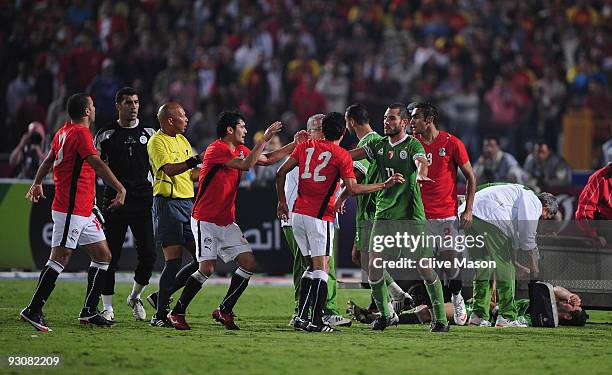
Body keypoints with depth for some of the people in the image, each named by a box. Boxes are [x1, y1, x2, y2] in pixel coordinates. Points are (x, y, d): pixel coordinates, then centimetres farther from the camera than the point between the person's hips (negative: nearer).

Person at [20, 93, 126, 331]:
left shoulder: (64, 132, 15)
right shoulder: (80, 133, -13)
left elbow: (48, 161, 28)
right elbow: (97, 165, -23)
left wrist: (37, 183, 43)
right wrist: (121, 189, -26)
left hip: (83, 211, 10)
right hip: (70, 210, -10)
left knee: (103, 256, 10)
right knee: (60, 258, -11)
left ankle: (89, 311, 12)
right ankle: (33, 311, -9)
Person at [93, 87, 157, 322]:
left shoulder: (148, 133, 9)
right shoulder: (106, 135, 4)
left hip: (143, 203, 1)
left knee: (148, 254, -7)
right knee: (111, 256, -1)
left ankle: (135, 297, 17)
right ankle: (107, 307, 9)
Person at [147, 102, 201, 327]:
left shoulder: (182, 140, 19)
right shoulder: (157, 142, -8)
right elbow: (169, 169, -23)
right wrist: (193, 161, -35)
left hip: (188, 203, 9)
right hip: (168, 204, -8)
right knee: (174, 260, -12)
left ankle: (162, 296, 14)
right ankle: (160, 315, -6)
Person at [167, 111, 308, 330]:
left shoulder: (240, 149, 12)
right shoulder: (216, 150, -15)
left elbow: (267, 160, 20)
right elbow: (247, 164, -26)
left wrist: (294, 144, 14)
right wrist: (265, 139, -22)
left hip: (227, 222, 8)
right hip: (206, 220, -8)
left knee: (249, 263, -2)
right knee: (207, 268, -15)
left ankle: (224, 310, 8)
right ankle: (177, 313, -1)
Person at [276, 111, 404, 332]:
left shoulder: (306, 146, 10)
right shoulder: (341, 155, -5)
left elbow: (281, 173, 8)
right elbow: (353, 188, -11)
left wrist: (282, 202, 18)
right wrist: (385, 185, -3)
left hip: (298, 214, 6)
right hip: (320, 217, -6)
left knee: (311, 267, 16)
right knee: (321, 269, -3)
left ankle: (301, 317, 10)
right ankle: (316, 321, -9)